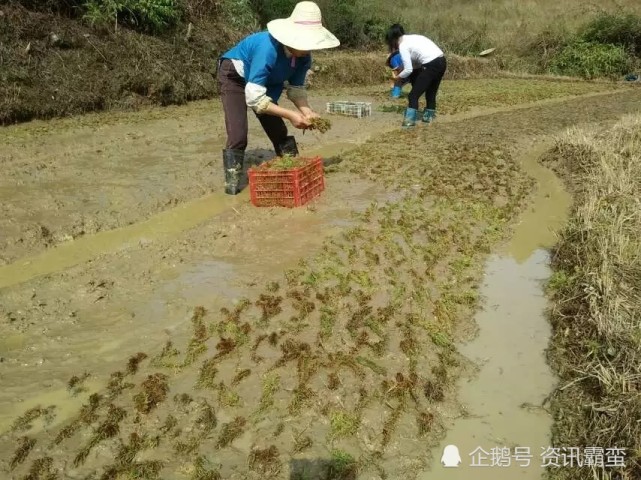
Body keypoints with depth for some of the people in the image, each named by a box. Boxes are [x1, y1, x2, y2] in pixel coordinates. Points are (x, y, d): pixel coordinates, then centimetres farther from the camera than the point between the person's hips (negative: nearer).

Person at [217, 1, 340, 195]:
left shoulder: (303, 56, -20)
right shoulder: (268, 49, -41)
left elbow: (296, 88, -8)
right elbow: (254, 98, -40)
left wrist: (307, 111, -28)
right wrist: (290, 114, -40)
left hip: (265, 81, 6)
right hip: (234, 76, -6)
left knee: (278, 130, 4)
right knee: (238, 134, -19)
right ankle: (231, 184, -7)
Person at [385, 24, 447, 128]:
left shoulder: (403, 46, -3)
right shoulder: (413, 38, 21)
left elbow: (408, 70, -7)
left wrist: (398, 77, 10)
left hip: (431, 65, -9)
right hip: (442, 61, 9)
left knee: (413, 94, 2)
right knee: (431, 92, 25)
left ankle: (410, 120, 0)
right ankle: (429, 115, 36)